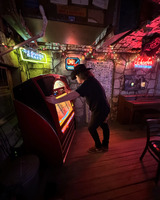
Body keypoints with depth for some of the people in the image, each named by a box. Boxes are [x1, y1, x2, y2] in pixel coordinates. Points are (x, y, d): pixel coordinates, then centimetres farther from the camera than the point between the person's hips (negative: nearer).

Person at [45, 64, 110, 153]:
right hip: (104, 107, 10)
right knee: (104, 126, 22)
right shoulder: (92, 80, 9)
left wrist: (56, 100, -34)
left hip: (100, 110, -10)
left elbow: (74, 95, -35)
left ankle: (99, 147, 29)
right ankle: (105, 145, 43)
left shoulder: (87, 83, -23)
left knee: (91, 128, 9)